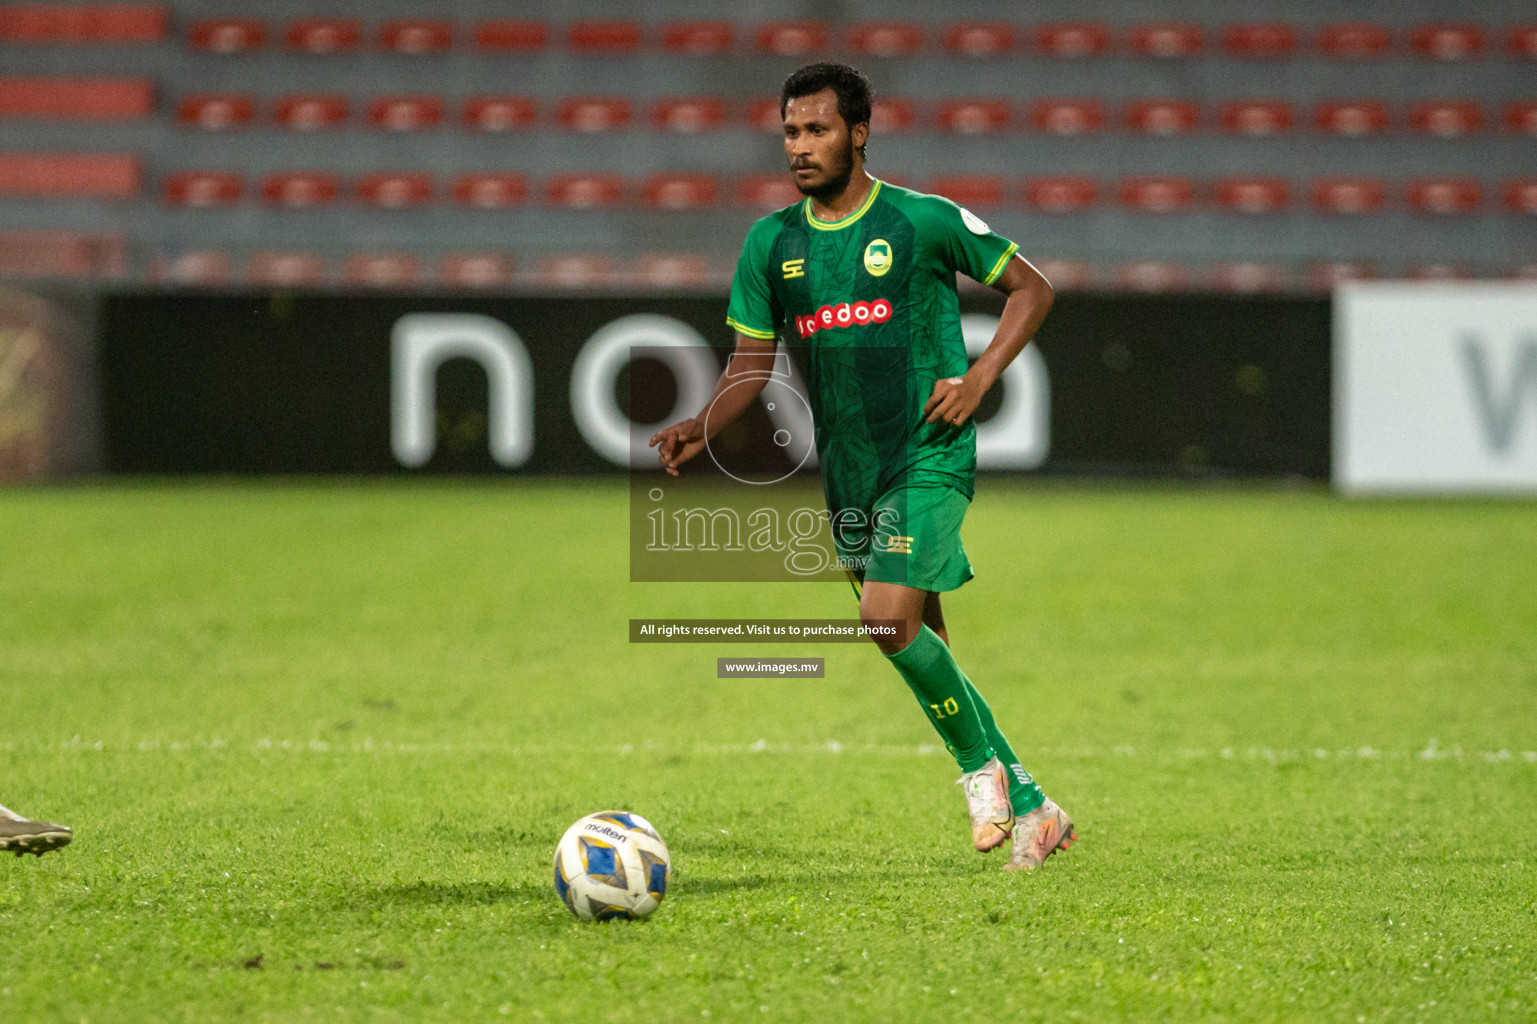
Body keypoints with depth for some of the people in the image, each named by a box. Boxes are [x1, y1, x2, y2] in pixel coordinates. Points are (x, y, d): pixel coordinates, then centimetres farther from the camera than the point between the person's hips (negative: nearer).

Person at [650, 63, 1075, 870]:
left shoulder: (924, 221, -6)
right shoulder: (771, 244, 7)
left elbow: (1031, 289, 2)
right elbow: (751, 364, 9)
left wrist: (977, 380, -10)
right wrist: (702, 426, -10)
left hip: (929, 455, -6)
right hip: (847, 470, 6)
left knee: (888, 620, -22)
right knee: (924, 650, 9)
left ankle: (980, 764, 1)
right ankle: (1029, 810, 21)